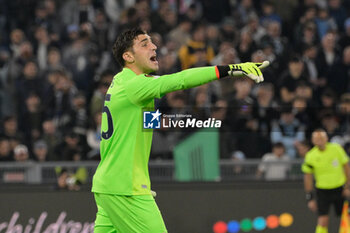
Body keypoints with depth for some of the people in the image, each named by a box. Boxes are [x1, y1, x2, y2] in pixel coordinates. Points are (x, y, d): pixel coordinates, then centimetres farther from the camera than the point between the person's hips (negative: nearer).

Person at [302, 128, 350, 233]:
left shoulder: (337, 149, -6)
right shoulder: (310, 156, -8)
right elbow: (308, 177, -1)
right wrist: (310, 198, -2)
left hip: (340, 189, 2)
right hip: (322, 191, -2)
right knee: (323, 220, -11)